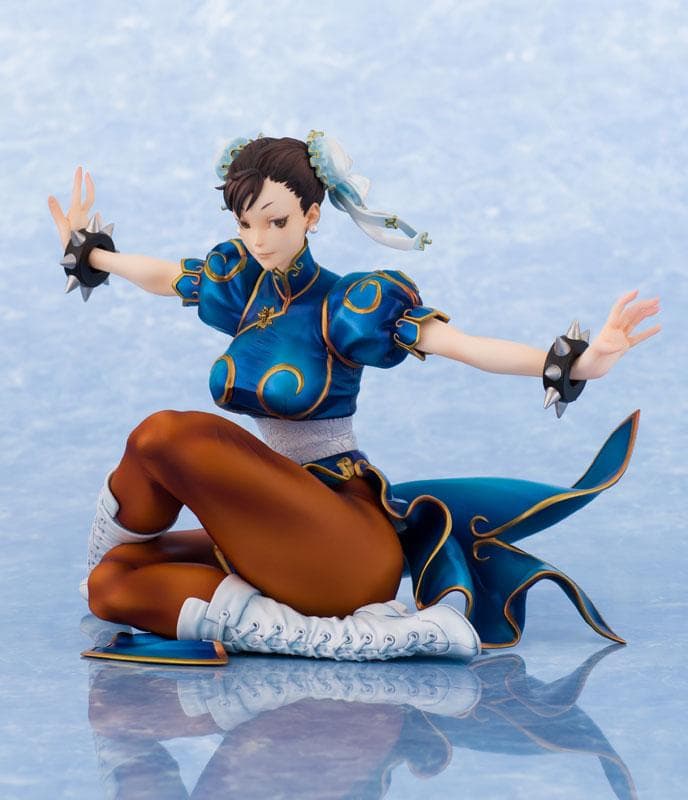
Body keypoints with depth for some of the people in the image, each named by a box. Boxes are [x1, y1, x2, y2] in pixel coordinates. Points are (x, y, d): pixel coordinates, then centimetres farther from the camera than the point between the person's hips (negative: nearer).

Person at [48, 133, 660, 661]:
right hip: (272, 531, 8)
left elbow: (466, 347, -19)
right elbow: (164, 276, 28)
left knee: (164, 436, -27)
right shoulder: (244, 284, 9)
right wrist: (88, 251, 40)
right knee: (112, 586, -14)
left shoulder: (346, 305, -9)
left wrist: (575, 363, -32)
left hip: (348, 531, -8)